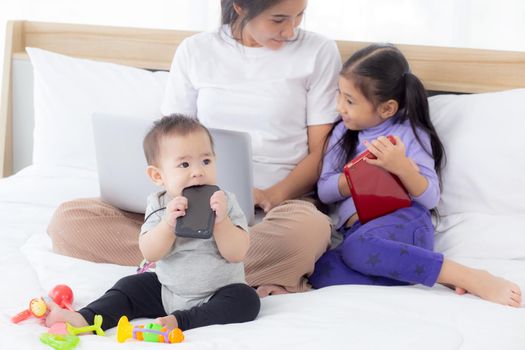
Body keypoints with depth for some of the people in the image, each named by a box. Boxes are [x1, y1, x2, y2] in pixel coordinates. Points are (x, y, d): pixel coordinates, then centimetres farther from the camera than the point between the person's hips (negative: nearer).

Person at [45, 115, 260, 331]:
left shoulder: (225, 202, -10)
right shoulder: (159, 206, -4)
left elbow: (237, 254, -18)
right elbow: (149, 254, -15)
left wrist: (220, 220, -31)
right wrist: (168, 224, -31)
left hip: (217, 295, -3)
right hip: (167, 291, 3)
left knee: (246, 300, -29)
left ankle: (178, 321, -35)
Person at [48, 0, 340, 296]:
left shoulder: (319, 51, 3)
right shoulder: (194, 51, 8)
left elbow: (319, 152, 1)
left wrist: (274, 195, -17)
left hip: (278, 203, -3)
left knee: (309, 228, -41)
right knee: (68, 220, -19)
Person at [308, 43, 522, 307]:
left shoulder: (410, 134, 5)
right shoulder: (343, 132, 19)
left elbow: (431, 198, 0)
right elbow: (325, 190, 10)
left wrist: (402, 168, -18)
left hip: (404, 221, -4)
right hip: (358, 230, 4)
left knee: (359, 247, -41)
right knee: (320, 272, -31)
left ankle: (473, 279, -34)